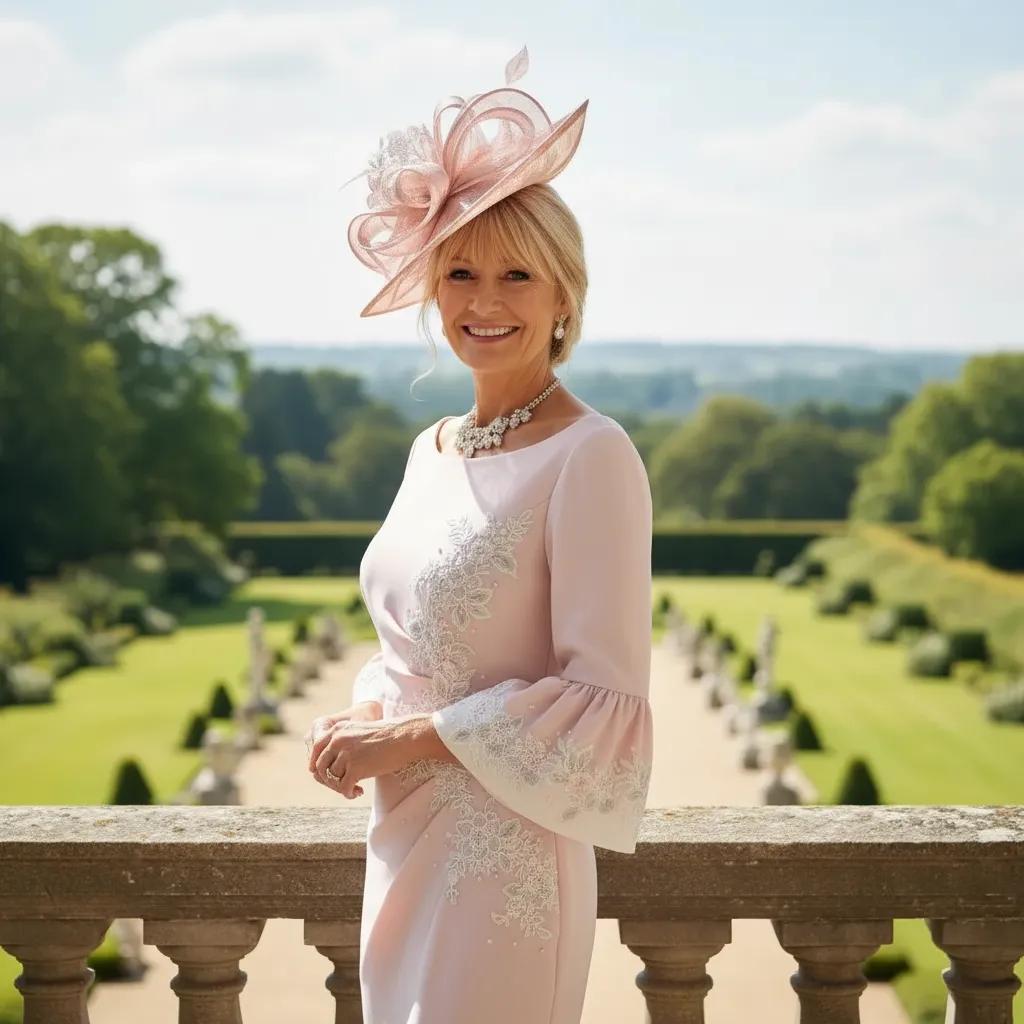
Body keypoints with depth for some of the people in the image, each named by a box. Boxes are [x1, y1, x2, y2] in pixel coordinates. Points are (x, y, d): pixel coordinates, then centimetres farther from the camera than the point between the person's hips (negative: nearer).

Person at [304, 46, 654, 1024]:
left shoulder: (591, 457, -14)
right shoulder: (431, 448, 9)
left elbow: (605, 699, -17)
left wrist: (412, 739, -15)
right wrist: (362, 716, -1)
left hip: (505, 855, -7)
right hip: (404, 840, 7)